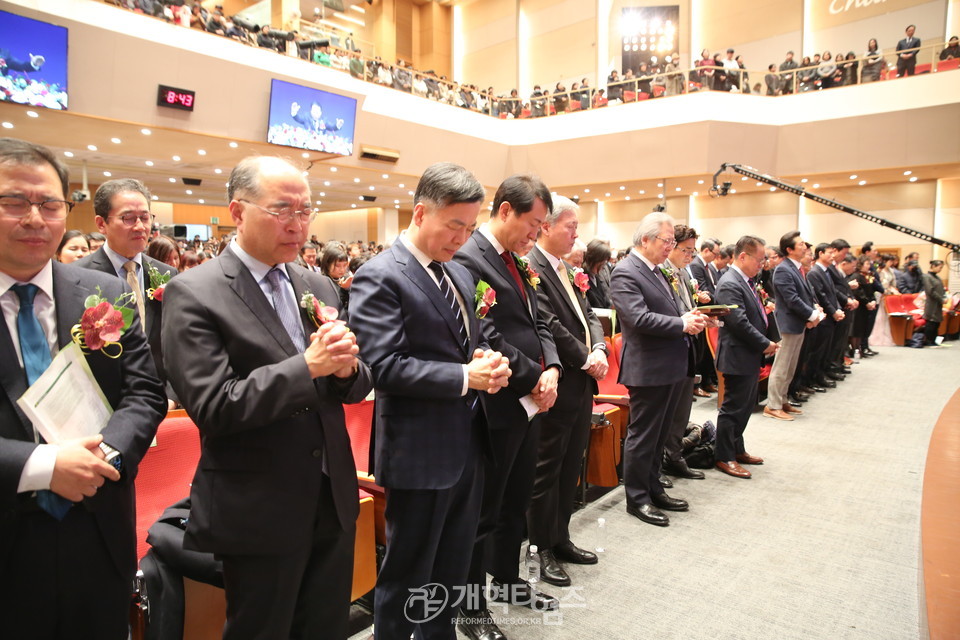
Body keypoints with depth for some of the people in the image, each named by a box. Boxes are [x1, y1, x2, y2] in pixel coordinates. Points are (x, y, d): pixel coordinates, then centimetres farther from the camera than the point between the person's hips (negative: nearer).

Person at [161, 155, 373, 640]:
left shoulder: (318, 286, 6)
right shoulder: (193, 294, -12)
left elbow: (356, 386, 7)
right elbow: (212, 407, -19)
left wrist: (346, 368, -15)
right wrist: (308, 367, -24)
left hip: (334, 502, 6)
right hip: (259, 514, -5)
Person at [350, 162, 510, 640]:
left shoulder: (461, 275, 11)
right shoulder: (380, 277, -14)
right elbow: (384, 365, -21)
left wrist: (488, 362, -5)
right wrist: (465, 377, -23)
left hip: (468, 445, 8)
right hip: (420, 452, -8)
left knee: (454, 566, 23)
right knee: (408, 573, 10)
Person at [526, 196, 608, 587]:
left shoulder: (568, 270, 14)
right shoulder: (531, 268, -16)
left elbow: (588, 315, 12)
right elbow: (551, 326, -22)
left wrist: (599, 349, -6)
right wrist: (585, 358, -12)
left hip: (582, 382, 9)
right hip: (556, 385, -9)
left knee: (570, 466, 18)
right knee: (547, 470, 5)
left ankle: (561, 538, 33)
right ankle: (545, 550, 20)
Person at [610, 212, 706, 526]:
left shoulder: (656, 270, 13)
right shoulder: (625, 273, -16)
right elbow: (639, 318, -25)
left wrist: (688, 318, 0)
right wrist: (683, 324, -17)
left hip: (672, 367, 9)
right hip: (648, 369, -9)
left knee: (658, 435, 19)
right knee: (642, 436, 4)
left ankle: (653, 489, 33)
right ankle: (636, 498, 18)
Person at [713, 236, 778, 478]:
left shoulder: (745, 281, 11)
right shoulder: (729, 284, -20)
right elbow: (739, 322, -25)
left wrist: (766, 343, 3)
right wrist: (765, 344, -16)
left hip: (751, 356, 10)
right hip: (738, 357, -10)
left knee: (746, 406, 19)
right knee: (733, 408, 0)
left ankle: (737, 449, 32)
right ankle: (724, 457, 12)